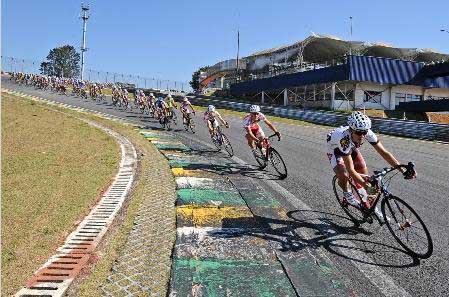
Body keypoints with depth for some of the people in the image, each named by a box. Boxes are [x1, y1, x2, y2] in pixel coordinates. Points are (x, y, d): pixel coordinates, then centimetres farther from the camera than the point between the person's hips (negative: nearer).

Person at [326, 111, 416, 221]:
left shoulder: (368, 133, -31)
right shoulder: (345, 138, -43)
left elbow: (384, 152, -27)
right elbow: (351, 170, -41)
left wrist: (403, 170, -35)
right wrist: (365, 184, -47)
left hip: (351, 147, 5)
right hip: (335, 148, -5)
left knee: (363, 170, -8)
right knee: (343, 175, -27)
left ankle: (365, 202, 10)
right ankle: (347, 194, 5)